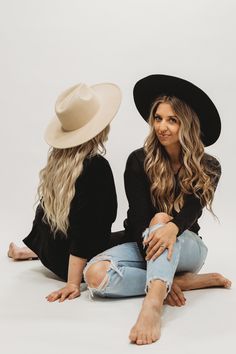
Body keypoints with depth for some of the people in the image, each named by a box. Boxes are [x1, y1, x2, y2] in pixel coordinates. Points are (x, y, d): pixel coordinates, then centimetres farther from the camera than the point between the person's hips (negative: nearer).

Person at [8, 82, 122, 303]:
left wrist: (34, 247, 22)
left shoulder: (57, 160, -5)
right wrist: (73, 283, -21)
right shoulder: (96, 166, -25)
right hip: (81, 262, -7)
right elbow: (86, 225, -25)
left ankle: (31, 251, 32)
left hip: (51, 255, 7)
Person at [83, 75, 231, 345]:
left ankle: (153, 304, -55)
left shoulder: (208, 168, -6)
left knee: (163, 222, -36)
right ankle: (189, 281, -23)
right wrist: (161, 274, -26)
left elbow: (192, 210, -23)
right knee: (95, 274, -30)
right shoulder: (139, 161, -8)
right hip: (142, 244, 1)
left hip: (186, 247, -1)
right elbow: (140, 218, -15)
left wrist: (172, 227, -49)